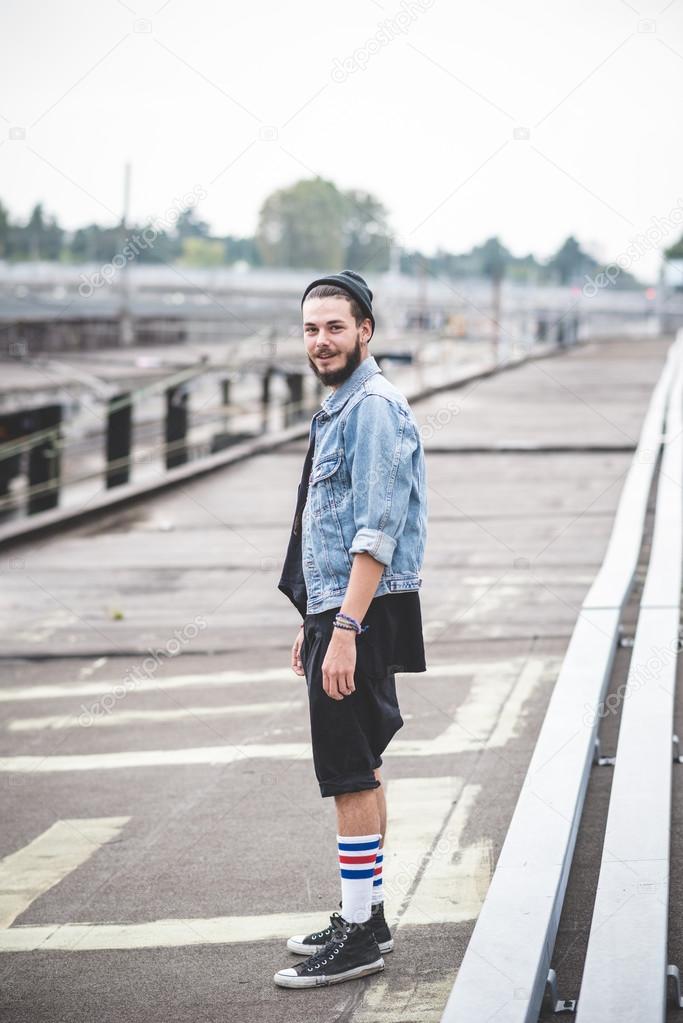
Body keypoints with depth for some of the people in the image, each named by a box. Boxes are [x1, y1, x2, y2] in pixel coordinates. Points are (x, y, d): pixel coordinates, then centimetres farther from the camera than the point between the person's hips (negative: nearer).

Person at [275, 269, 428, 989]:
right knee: (359, 773, 15)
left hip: (361, 617, -10)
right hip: (337, 612, 10)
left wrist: (344, 629, -26)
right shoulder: (339, 409, 18)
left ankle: (359, 936, -1)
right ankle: (365, 917, 24)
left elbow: (377, 533, -22)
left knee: (350, 778, -7)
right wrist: (313, 622, 23)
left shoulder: (374, 408, -15)